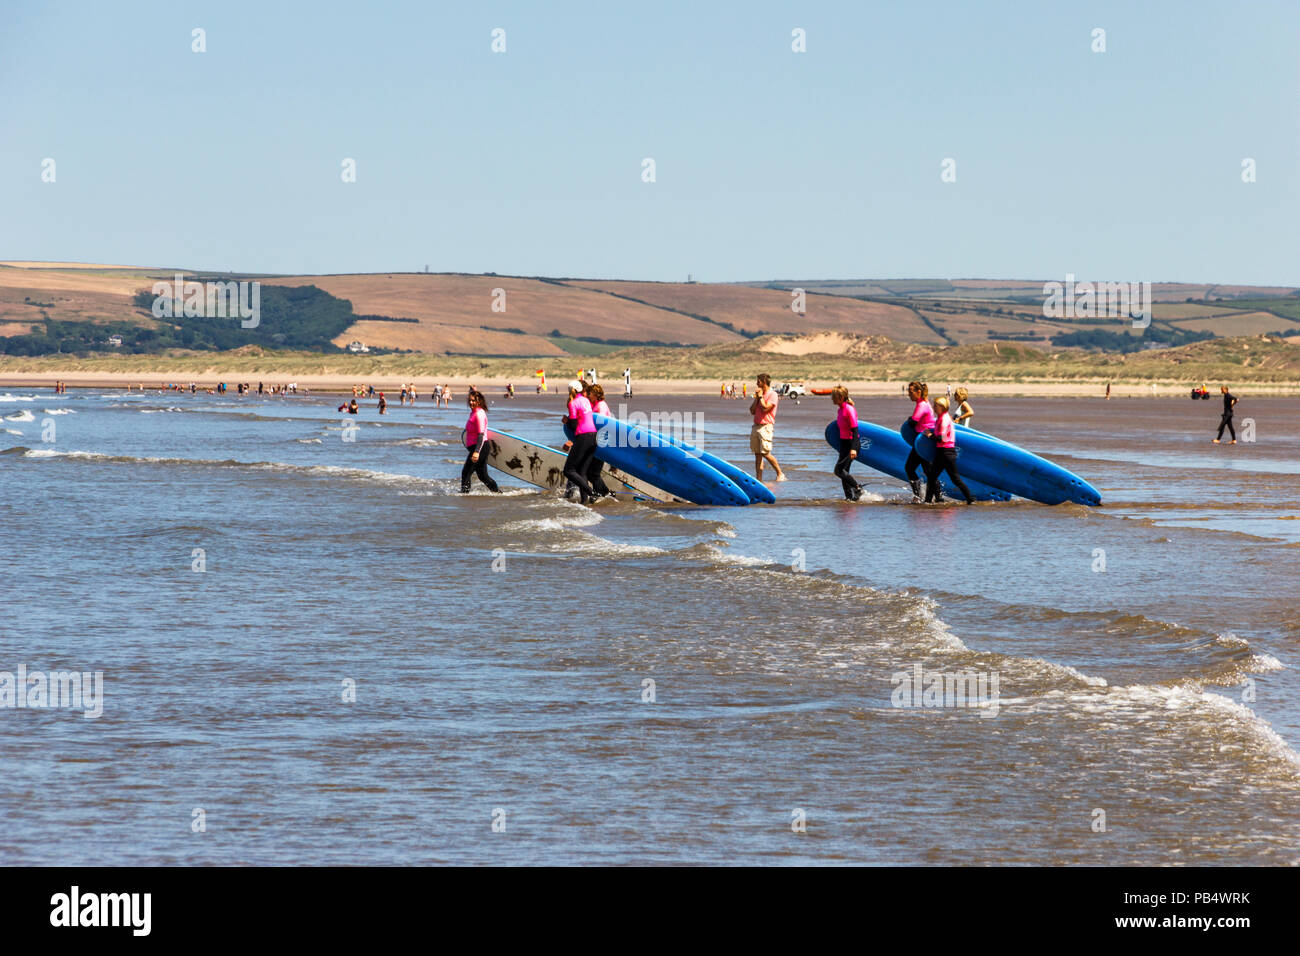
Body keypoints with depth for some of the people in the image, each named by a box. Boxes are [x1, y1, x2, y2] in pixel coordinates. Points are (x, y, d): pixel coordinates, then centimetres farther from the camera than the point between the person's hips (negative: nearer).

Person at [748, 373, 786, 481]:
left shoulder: (772, 395, -5)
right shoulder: (759, 394, 18)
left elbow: (765, 408, -17)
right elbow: (752, 411, 13)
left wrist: (760, 396, -5)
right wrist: (756, 398, 5)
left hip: (766, 426, -8)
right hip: (756, 426, 8)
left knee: (766, 453, -12)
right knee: (757, 454, 3)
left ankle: (780, 474, 1)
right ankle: (759, 478, 3)